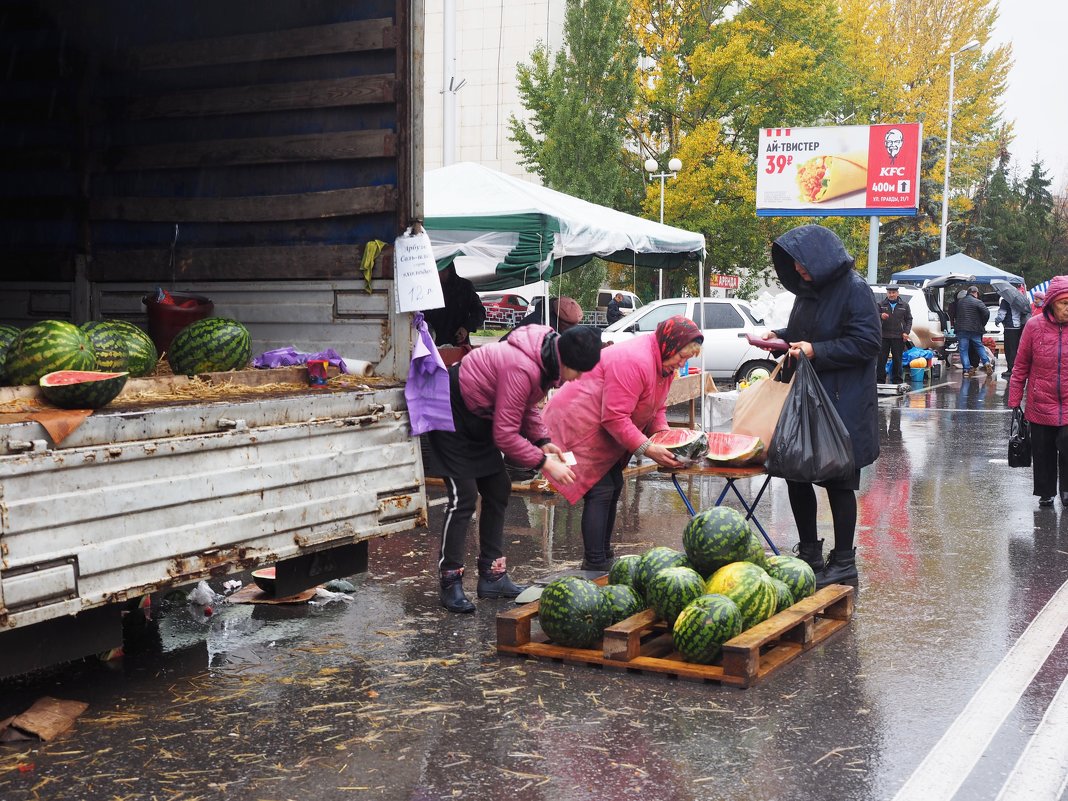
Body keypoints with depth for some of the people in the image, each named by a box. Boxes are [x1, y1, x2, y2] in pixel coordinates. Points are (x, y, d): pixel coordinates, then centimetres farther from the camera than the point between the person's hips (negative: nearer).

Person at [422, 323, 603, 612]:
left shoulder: (546, 360, -5)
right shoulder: (522, 368, -34)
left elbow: (527, 407, 9)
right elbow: (506, 434, -30)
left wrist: (544, 442, -5)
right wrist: (544, 462, -24)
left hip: (479, 419, 10)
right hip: (452, 415, -10)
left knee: (497, 490, 10)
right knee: (463, 496, -12)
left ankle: (493, 576, 16)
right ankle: (450, 584, -5)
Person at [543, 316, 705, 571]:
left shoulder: (665, 364, 5)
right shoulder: (633, 361, -29)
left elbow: (657, 409, 11)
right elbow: (615, 417, -30)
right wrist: (647, 448, -29)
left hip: (601, 430, 11)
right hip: (577, 423, -11)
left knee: (613, 486, 12)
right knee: (601, 491, -14)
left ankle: (604, 558, 22)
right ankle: (595, 567, -12)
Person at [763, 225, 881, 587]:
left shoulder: (854, 289, -12)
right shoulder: (808, 291, 13)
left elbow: (866, 342, -18)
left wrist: (816, 351, -21)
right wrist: (780, 336, 6)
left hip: (843, 404, -8)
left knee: (838, 481, -1)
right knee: (795, 474, 9)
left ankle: (843, 563, 11)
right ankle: (809, 554, 24)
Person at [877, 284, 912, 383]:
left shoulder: (904, 306, 9)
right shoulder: (881, 305, 7)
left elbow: (909, 320, 12)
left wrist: (906, 332, -1)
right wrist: (880, 316, -18)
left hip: (898, 337, 0)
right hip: (884, 336, 0)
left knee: (897, 359, 5)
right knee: (881, 358, -2)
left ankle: (897, 380, 13)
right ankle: (879, 379, 3)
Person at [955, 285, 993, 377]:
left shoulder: (959, 302, 9)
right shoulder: (977, 302, -5)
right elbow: (986, 313, -14)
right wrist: (983, 324, 2)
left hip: (961, 330, 2)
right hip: (974, 330, -2)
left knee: (963, 350, 2)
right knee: (980, 346, 16)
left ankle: (967, 369, -4)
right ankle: (986, 363, 7)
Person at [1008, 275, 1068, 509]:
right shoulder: (1034, 326, -6)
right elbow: (1021, 367, 1)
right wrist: (1014, 402, 1)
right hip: (1040, 407, 0)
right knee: (1043, 454, 11)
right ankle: (1046, 493, 29)